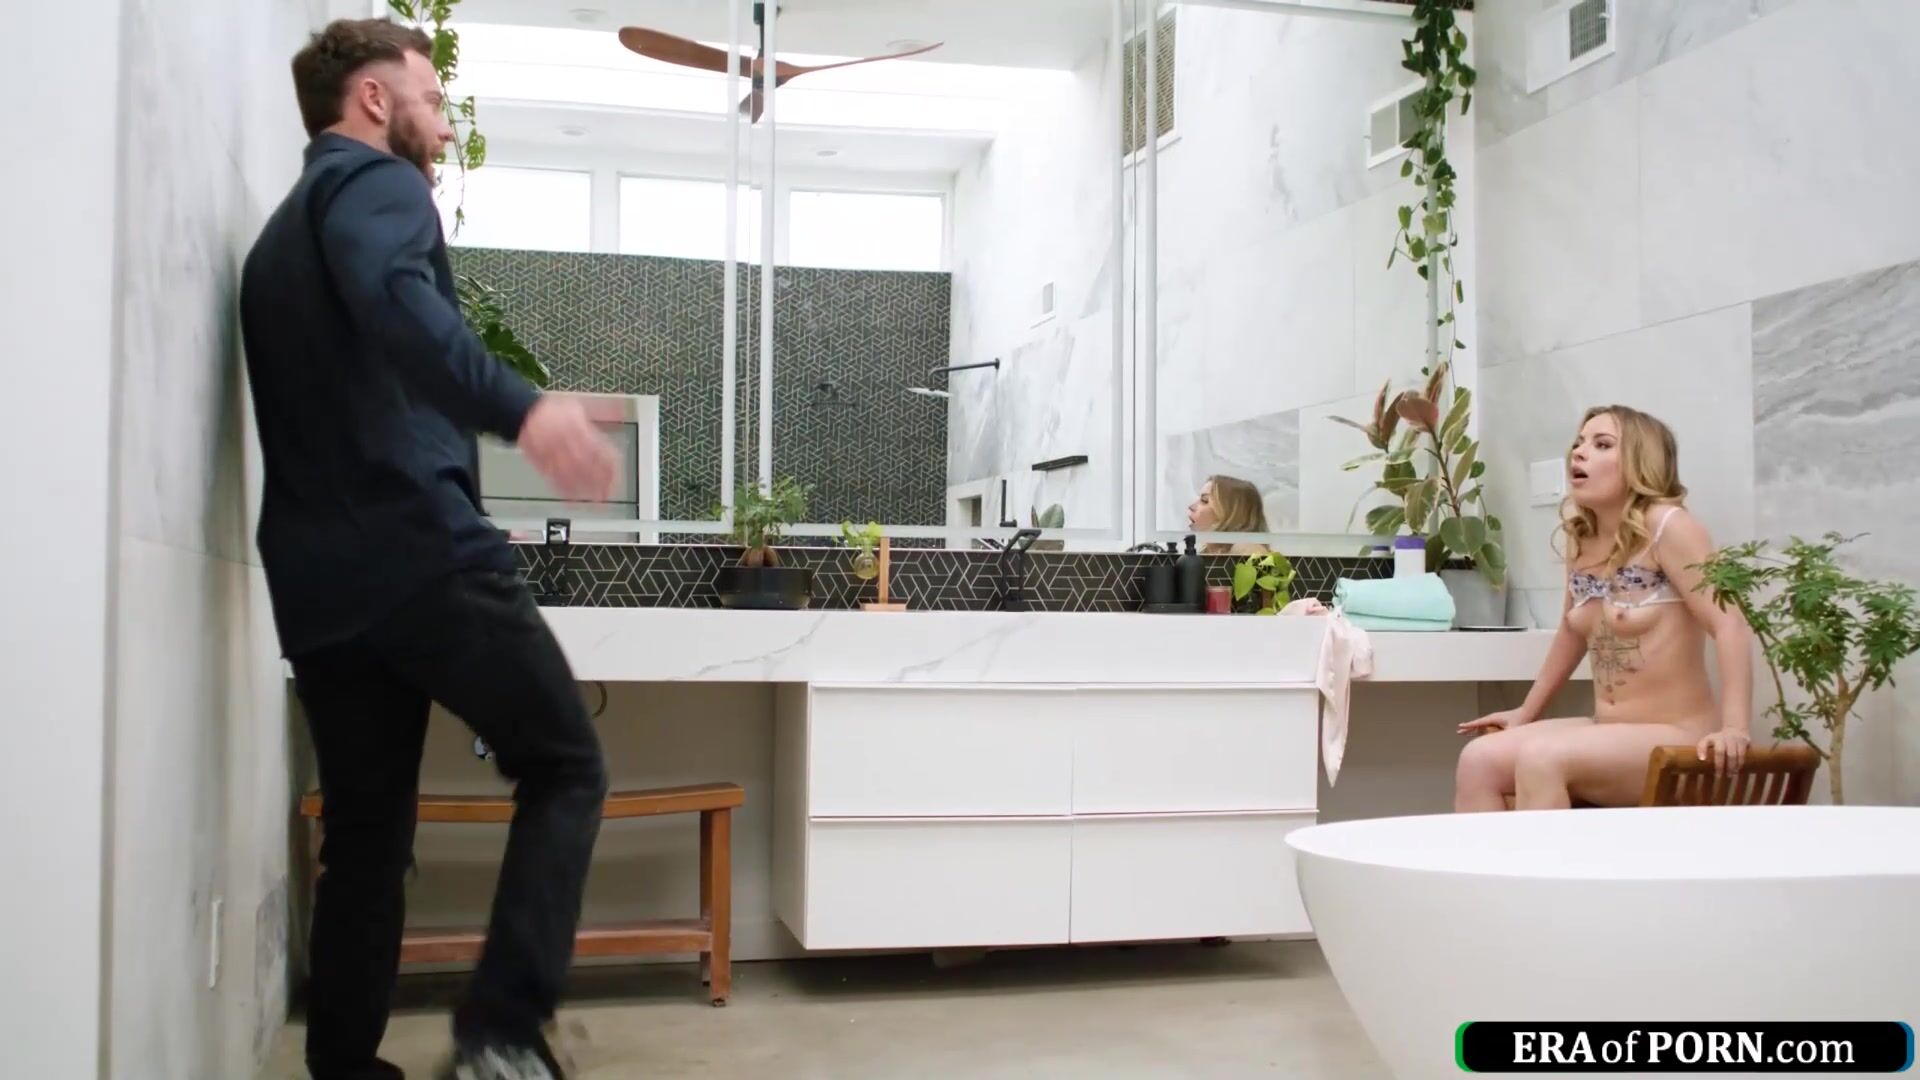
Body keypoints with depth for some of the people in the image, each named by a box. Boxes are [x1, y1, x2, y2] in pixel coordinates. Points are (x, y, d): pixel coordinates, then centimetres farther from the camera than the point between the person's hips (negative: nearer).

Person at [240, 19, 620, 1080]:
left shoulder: (280, 231, 28)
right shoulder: (376, 182, 0)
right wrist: (521, 407, -39)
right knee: (565, 768, -1)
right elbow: (395, 298, -25)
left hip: (315, 582, 9)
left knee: (364, 835, 12)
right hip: (421, 552, -8)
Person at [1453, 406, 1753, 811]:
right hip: (1606, 732, 7)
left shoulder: (1667, 526, -13)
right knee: (1479, 759, -12)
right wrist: (1525, 713, 22)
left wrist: (1733, 728, -31)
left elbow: (1730, 627, -20)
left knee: (1540, 758, -29)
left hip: (1673, 739, -7)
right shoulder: (1579, 537, 8)